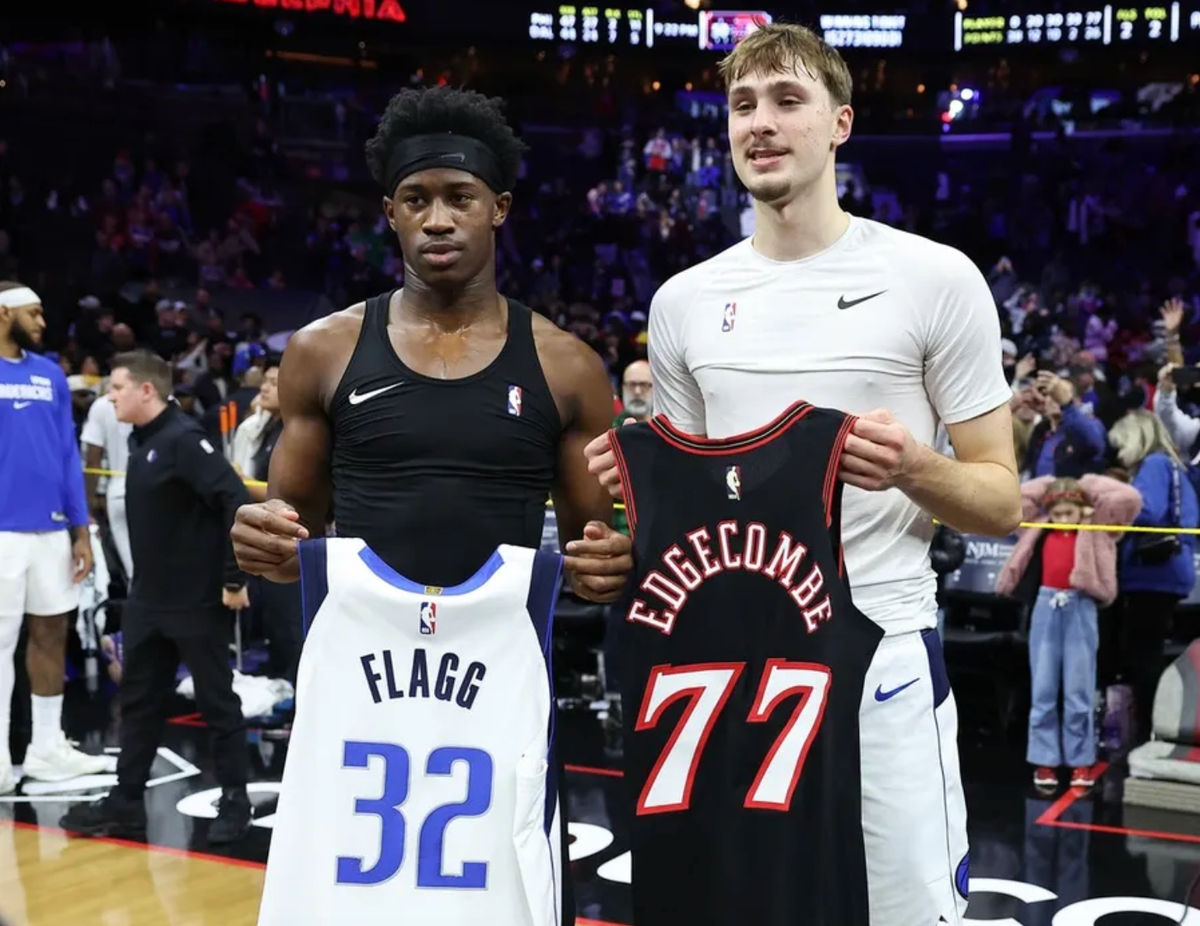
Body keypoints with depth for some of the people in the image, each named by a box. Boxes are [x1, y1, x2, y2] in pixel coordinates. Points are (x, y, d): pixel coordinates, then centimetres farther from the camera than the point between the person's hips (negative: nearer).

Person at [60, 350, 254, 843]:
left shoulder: (183, 440, -17)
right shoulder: (141, 441, 10)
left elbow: (237, 503, -24)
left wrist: (234, 578, -22)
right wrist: (143, 584, 16)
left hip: (198, 602, -9)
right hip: (148, 602, 9)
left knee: (217, 703, 4)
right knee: (138, 702, 13)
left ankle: (234, 801, 16)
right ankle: (125, 803, 22)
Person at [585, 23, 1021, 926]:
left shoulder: (935, 277, -5)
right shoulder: (685, 299, 8)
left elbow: (1002, 502, -2)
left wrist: (913, 470, -22)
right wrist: (643, 483, -5)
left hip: (880, 656, -4)